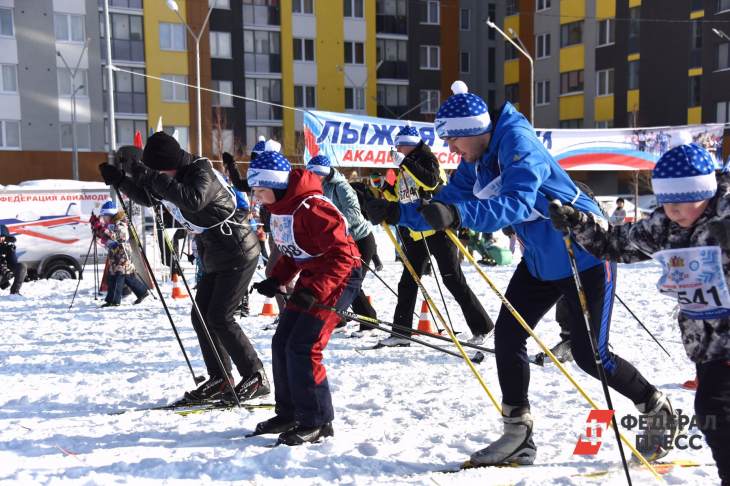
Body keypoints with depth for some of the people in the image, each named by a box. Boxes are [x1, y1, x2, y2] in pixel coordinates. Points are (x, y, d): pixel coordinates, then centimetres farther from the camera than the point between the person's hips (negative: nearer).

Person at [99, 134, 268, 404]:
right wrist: (119, 180, 3)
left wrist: (152, 177, -42)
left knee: (219, 318, -11)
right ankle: (220, 379, 14)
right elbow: (147, 197, 20)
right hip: (214, 257, 9)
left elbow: (193, 201, -44)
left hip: (239, 254, -9)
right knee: (200, 316, 6)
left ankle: (256, 377, -1)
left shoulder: (203, 172, -22)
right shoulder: (171, 179, 4)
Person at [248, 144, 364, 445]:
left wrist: (314, 291, -32)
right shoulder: (278, 207, 6)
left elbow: (342, 253, -27)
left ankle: (317, 422, 0)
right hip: (311, 277, 10)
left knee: (302, 347, -14)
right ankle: (290, 413, 22)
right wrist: (276, 280, 1)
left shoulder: (310, 207, -25)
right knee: (282, 343, 8)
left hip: (340, 277, -10)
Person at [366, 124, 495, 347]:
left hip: (437, 230, -8)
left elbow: (431, 181, -25)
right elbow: (399, 199, 25)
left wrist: (405, 162, -23)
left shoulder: (425, 158, -5)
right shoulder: (404, 170, 18)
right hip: (415, 234, 8)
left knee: (453, 280, -6)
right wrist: (383, 189, 9)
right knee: (407, 283, 10)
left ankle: (482, 327, 2)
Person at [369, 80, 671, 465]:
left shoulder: (518, 142, -24)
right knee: (507, 335, 0)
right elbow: (445, 206, 2)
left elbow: (516, 203, -39)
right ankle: (518, 437, 10)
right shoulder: (475, 163, 1)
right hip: (541, 259, 8)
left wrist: (459, 214, -52)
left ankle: (658, 410, 24)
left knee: (589, 354, -2)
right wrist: (397, 213, -10)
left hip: (585, 253, -8)